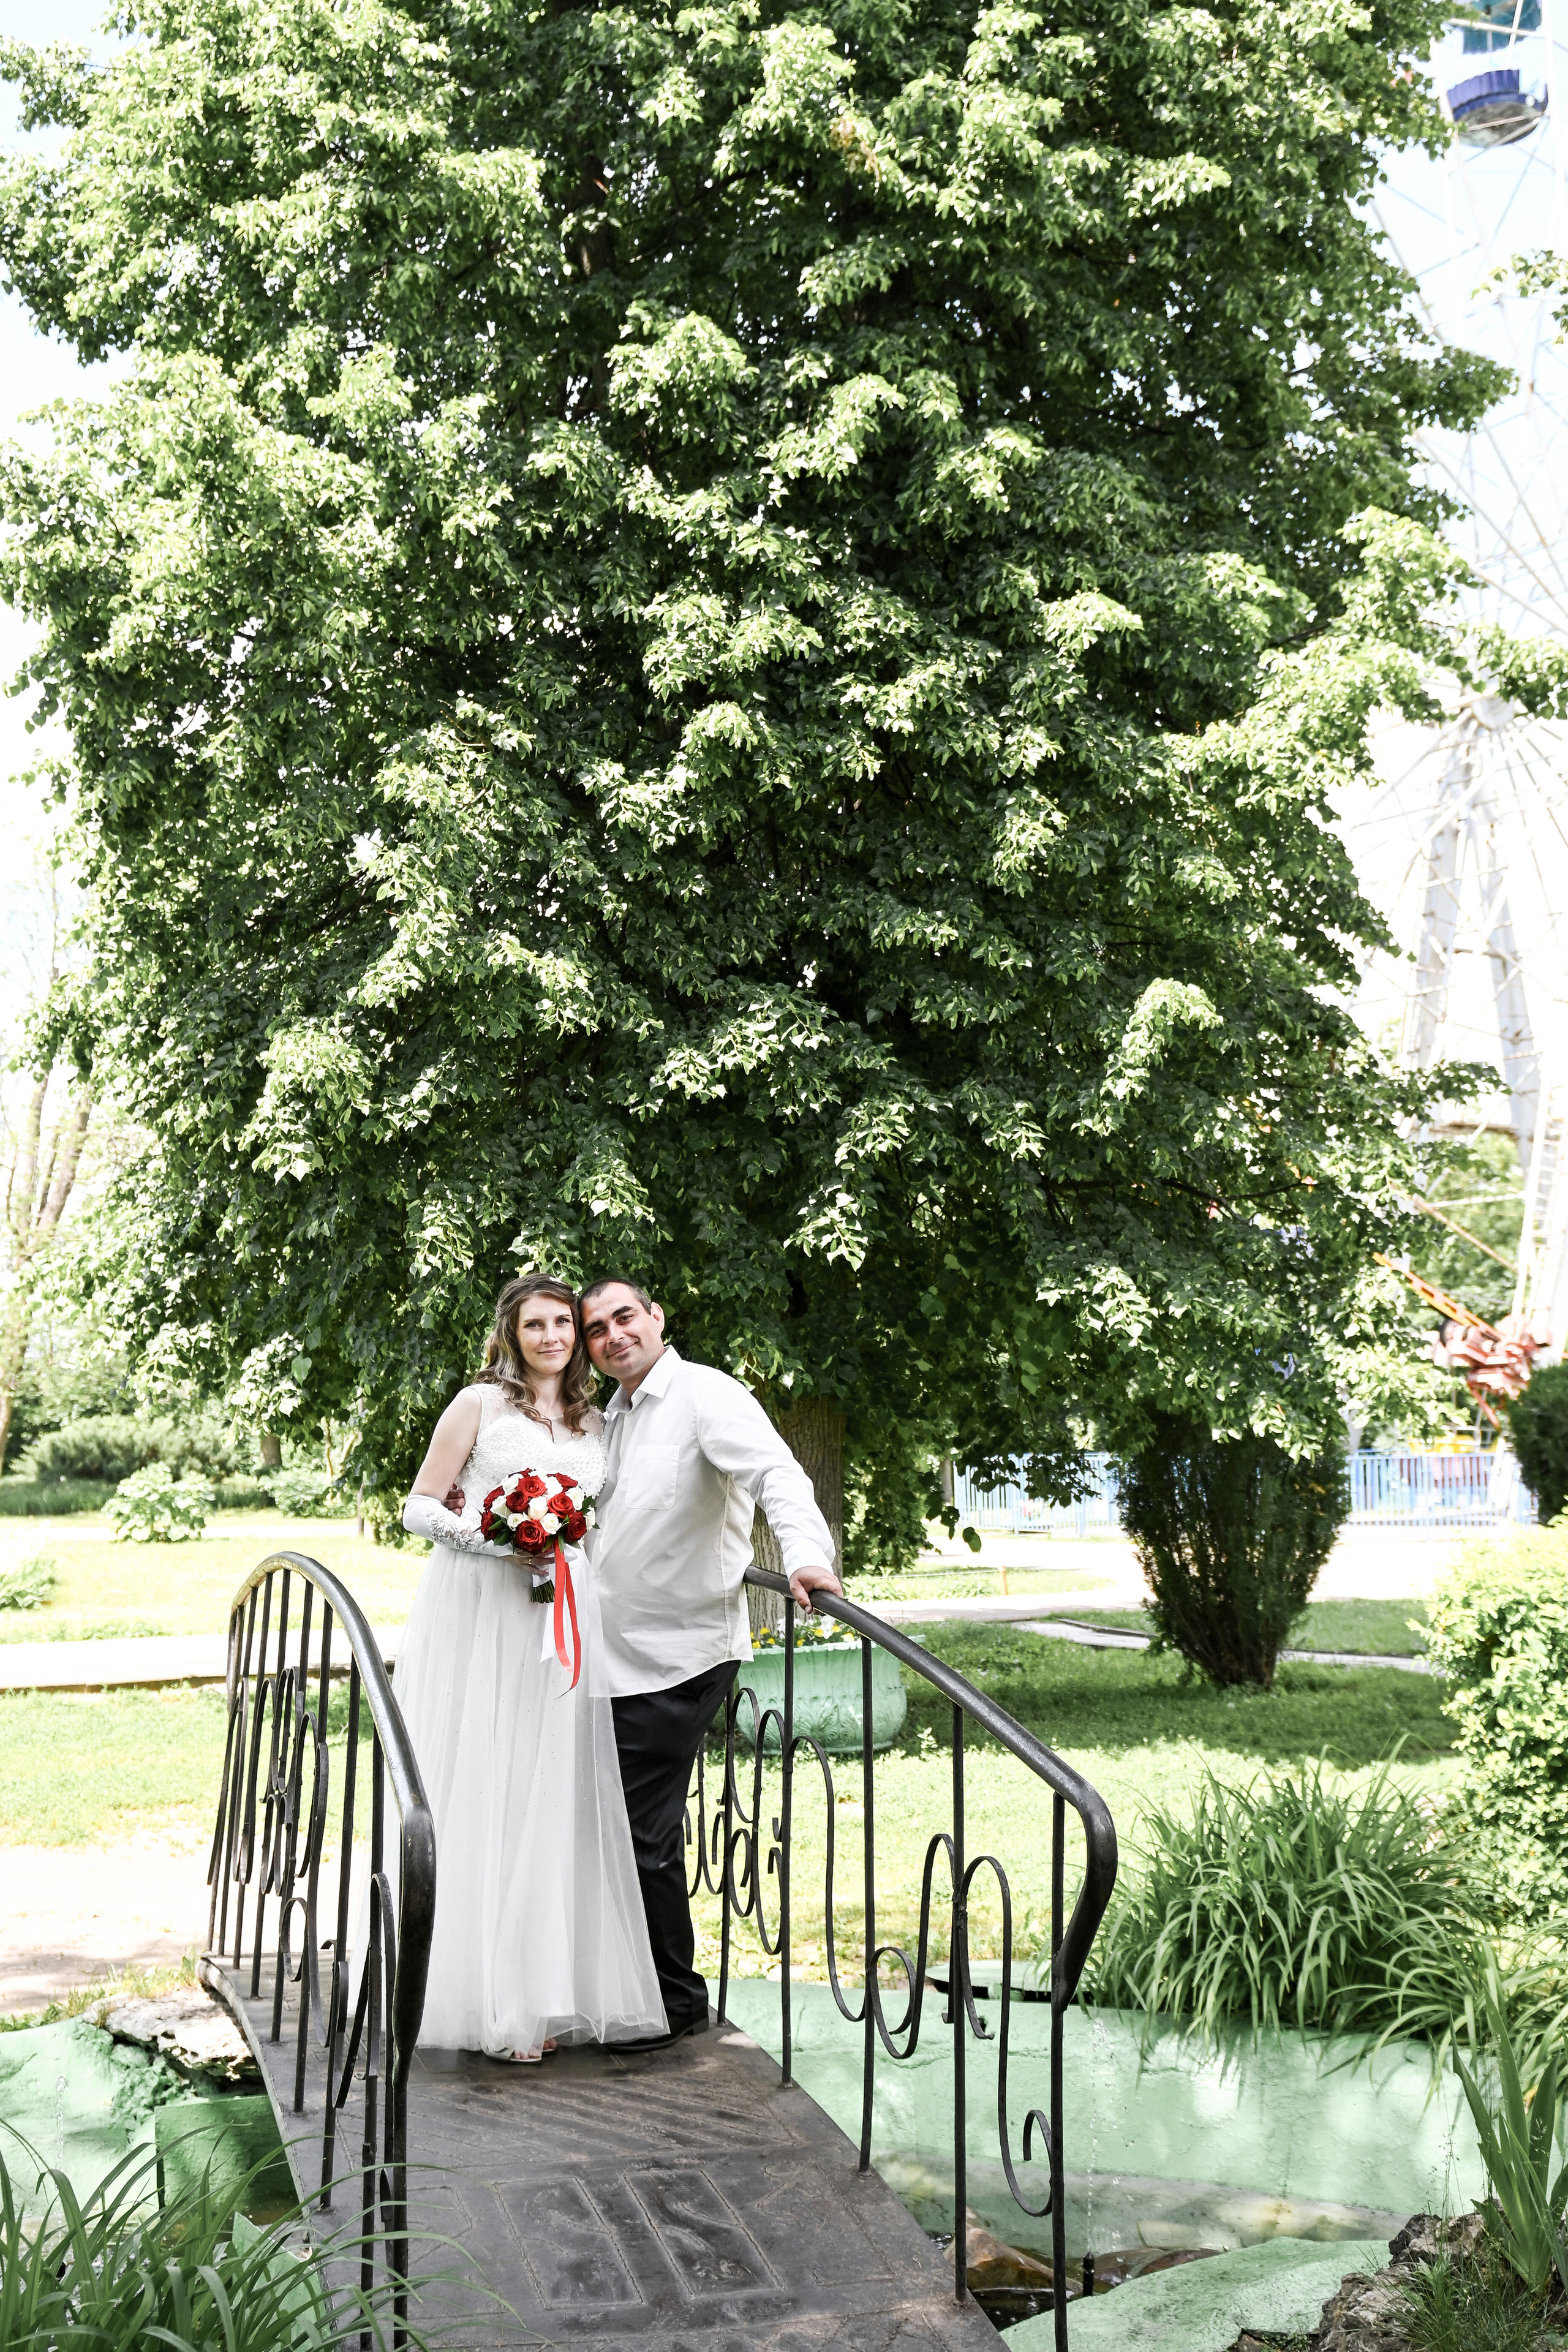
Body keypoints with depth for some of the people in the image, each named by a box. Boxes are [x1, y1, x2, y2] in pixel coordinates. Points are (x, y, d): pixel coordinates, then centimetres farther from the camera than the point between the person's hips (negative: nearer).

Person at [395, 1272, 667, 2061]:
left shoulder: (594, 1425, 16)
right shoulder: (481, 1404, 1)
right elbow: (419, 1506, -1)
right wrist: (499, 1537, -14)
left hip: (560, 1626, 5)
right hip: (476, 1620, -4)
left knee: (553, 1802, 2)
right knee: (476, 1797, -4)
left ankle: (543, 1993, 10)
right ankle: (486, 1999, 1)